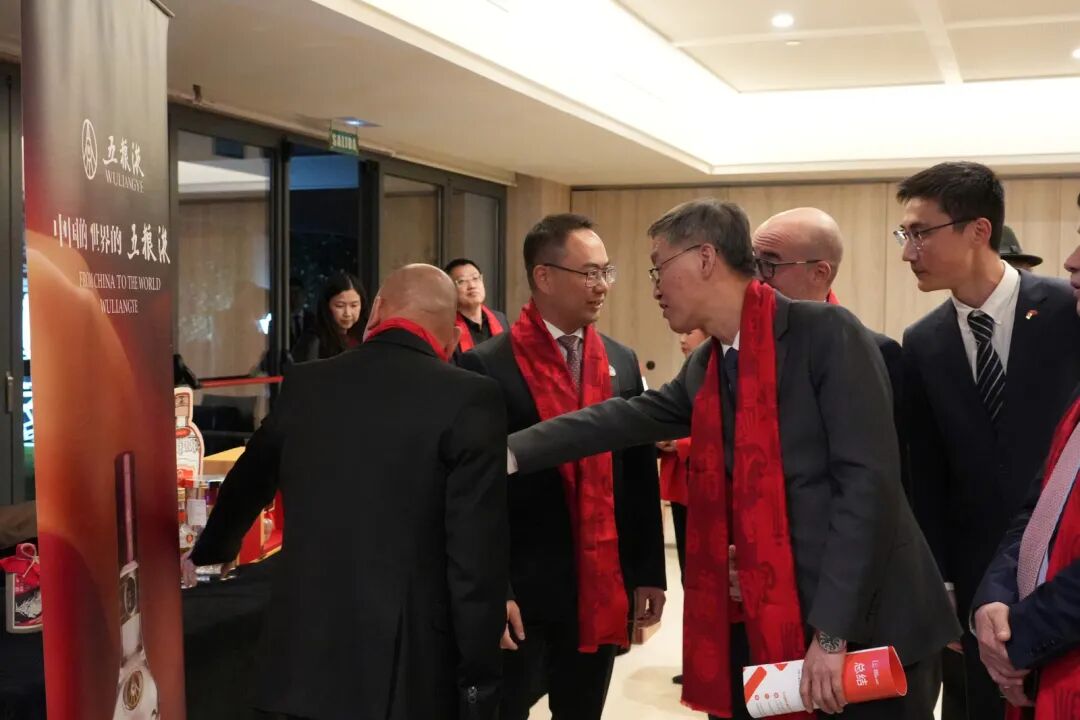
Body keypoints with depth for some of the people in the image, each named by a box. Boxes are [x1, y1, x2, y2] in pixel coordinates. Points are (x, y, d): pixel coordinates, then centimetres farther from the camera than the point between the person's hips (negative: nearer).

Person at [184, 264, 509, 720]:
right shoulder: (469, 399, -11)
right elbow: (477, 559, -14)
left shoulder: (304, 385, 4)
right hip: (409, 672, -4)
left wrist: (209, 553, 41)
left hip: (306, 658, 4)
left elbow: (247, 484, 22)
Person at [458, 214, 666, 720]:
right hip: (519, 590, -4)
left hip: (602, 588, 5)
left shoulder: (622, 364, 7)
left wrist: (648, 572, 8)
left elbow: (641, 475, 9)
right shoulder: (487, 367, -9)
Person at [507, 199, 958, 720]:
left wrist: (831, 629, -20)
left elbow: (869, 479, -18)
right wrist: (507, 452, 8)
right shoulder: (704, 367, 10)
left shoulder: (827, 332, -13)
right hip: (760, 627, 7)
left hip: (863, 627, -6)